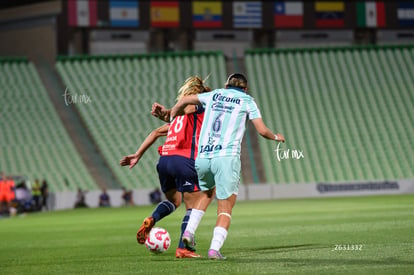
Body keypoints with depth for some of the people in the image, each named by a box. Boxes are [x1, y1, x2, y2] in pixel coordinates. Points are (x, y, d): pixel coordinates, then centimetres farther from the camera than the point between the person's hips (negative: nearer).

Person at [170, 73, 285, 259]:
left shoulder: (214, 95, 21)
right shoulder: (246, 100, 12)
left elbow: (185, 100, 25)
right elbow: (262, 131, 6)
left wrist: (172, 115, 43)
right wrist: (276, 137, 26)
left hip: (203, 157, 4)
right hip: (227, 157, -4)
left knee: (206, 192, 29)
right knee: (225, 208, 1)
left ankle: (189, 230, 13)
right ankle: (215, 247, -17)